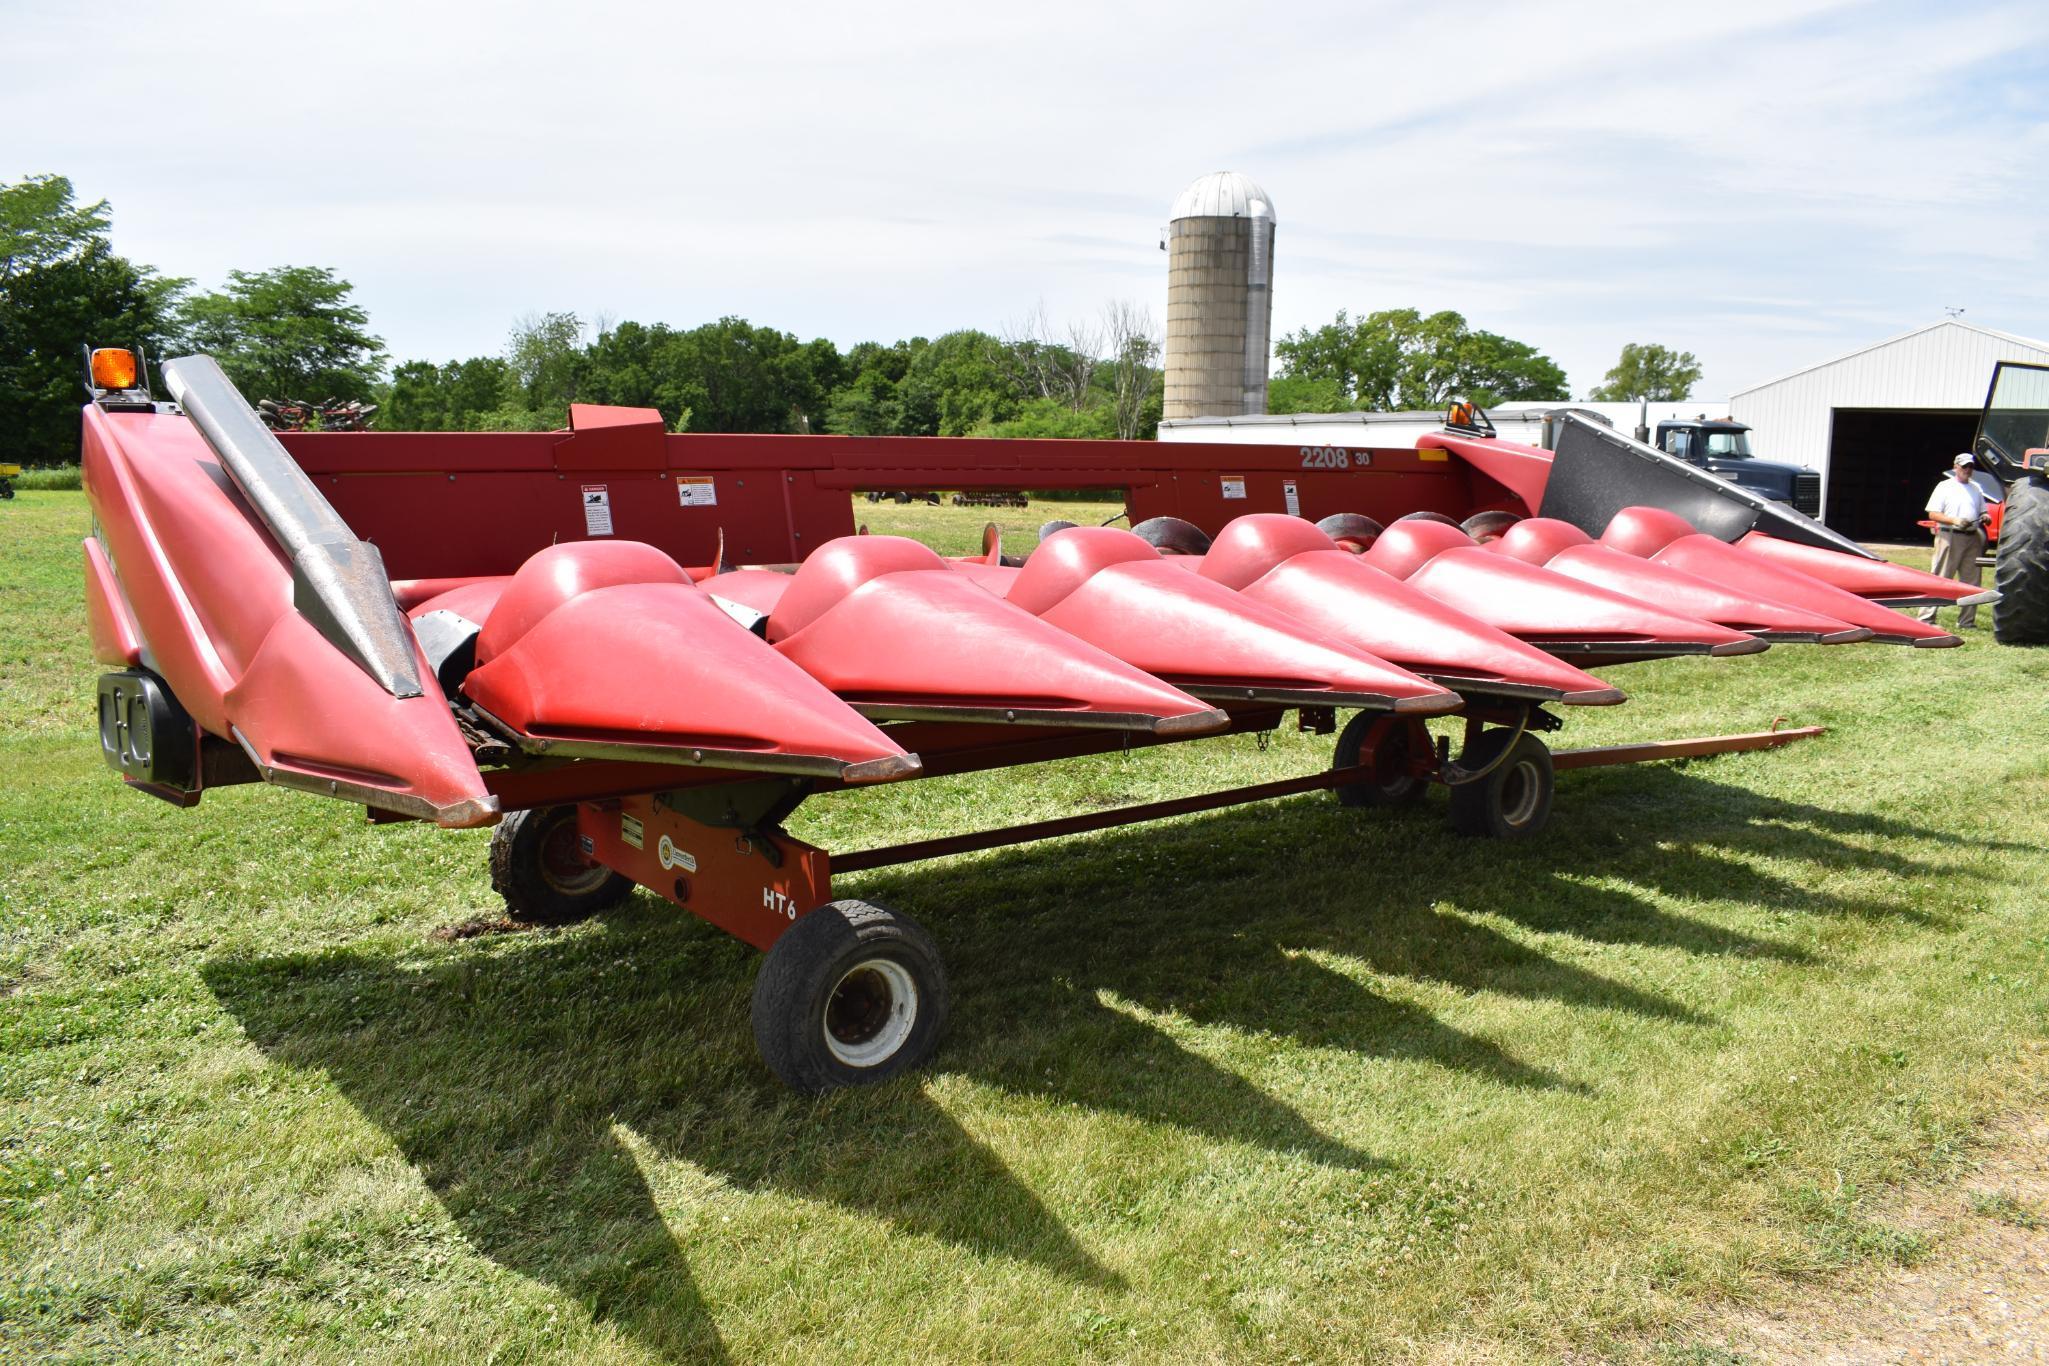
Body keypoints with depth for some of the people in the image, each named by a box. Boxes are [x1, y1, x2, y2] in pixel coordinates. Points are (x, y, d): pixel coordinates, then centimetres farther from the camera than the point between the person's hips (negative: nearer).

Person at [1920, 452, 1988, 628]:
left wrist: (1985, 518, 1)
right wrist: (1954, 520, -19)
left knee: (1972, 582, 6)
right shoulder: (1944, 487, 2)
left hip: (1972, 538, 6)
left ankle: (1966, 621, 12)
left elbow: (1982, 512, 25)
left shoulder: (1976, 489, 18)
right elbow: (1933, 514, -5)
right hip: (1949, 536, -6)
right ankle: (1926, 618, -8)